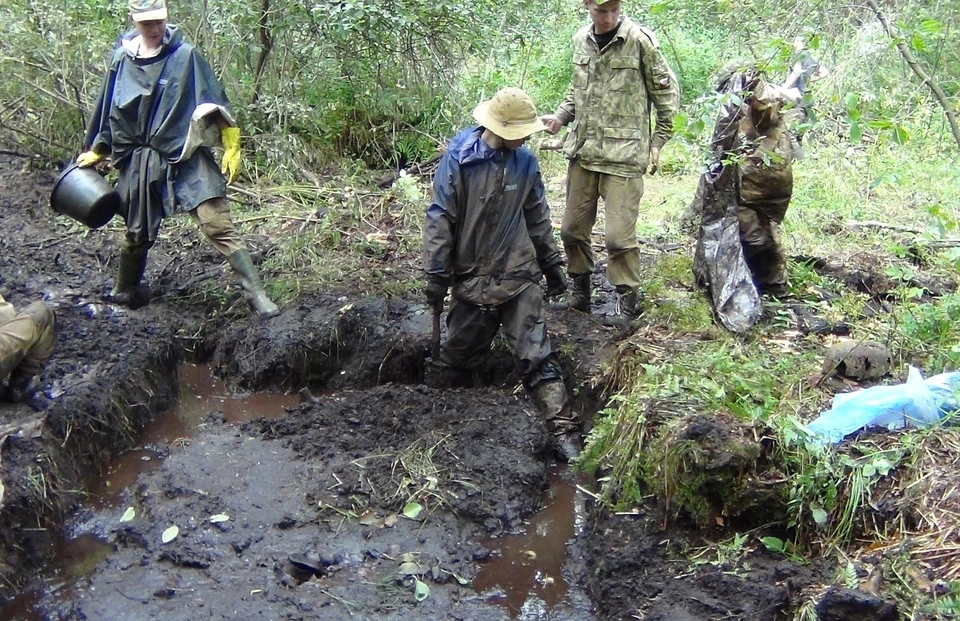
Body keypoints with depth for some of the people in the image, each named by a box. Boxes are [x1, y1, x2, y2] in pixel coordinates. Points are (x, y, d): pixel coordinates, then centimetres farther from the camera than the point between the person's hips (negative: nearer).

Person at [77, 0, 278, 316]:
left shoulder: (185, 55, -5)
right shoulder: (122, 59, 3)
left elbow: (215, 103, -3)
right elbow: (108, 110, 15)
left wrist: (232, 148, -6)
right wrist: (95, 151, 22)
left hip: (188, 160, -3)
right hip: (141, 163, 3)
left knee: (219, 226, -12)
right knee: (138, 233, 15)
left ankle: (257, 293, -11)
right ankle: (124, 292, 38)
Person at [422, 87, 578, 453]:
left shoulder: (525, 162, 1)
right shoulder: (459, 160, -11)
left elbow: (538, 217, 13)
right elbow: (439, 220, -9)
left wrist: (551, 264, 16)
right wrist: (436, 276, -11)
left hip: (520, 278, 2)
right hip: (472, 280, -1)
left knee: (537, 356, -5)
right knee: (458, 359, 11)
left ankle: (562, 425, -8)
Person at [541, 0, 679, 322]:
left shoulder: (640, 40, -9)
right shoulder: (581, 39, 7)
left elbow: (667, 91, 0)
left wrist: (658, 140, -1)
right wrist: (561, 116, 5)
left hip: (623, 154, -5)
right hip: (583, 150, 5)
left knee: (619, 235, -5)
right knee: (572, 228, 12)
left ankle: (628, 300, 13)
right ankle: (580, 289, 32)